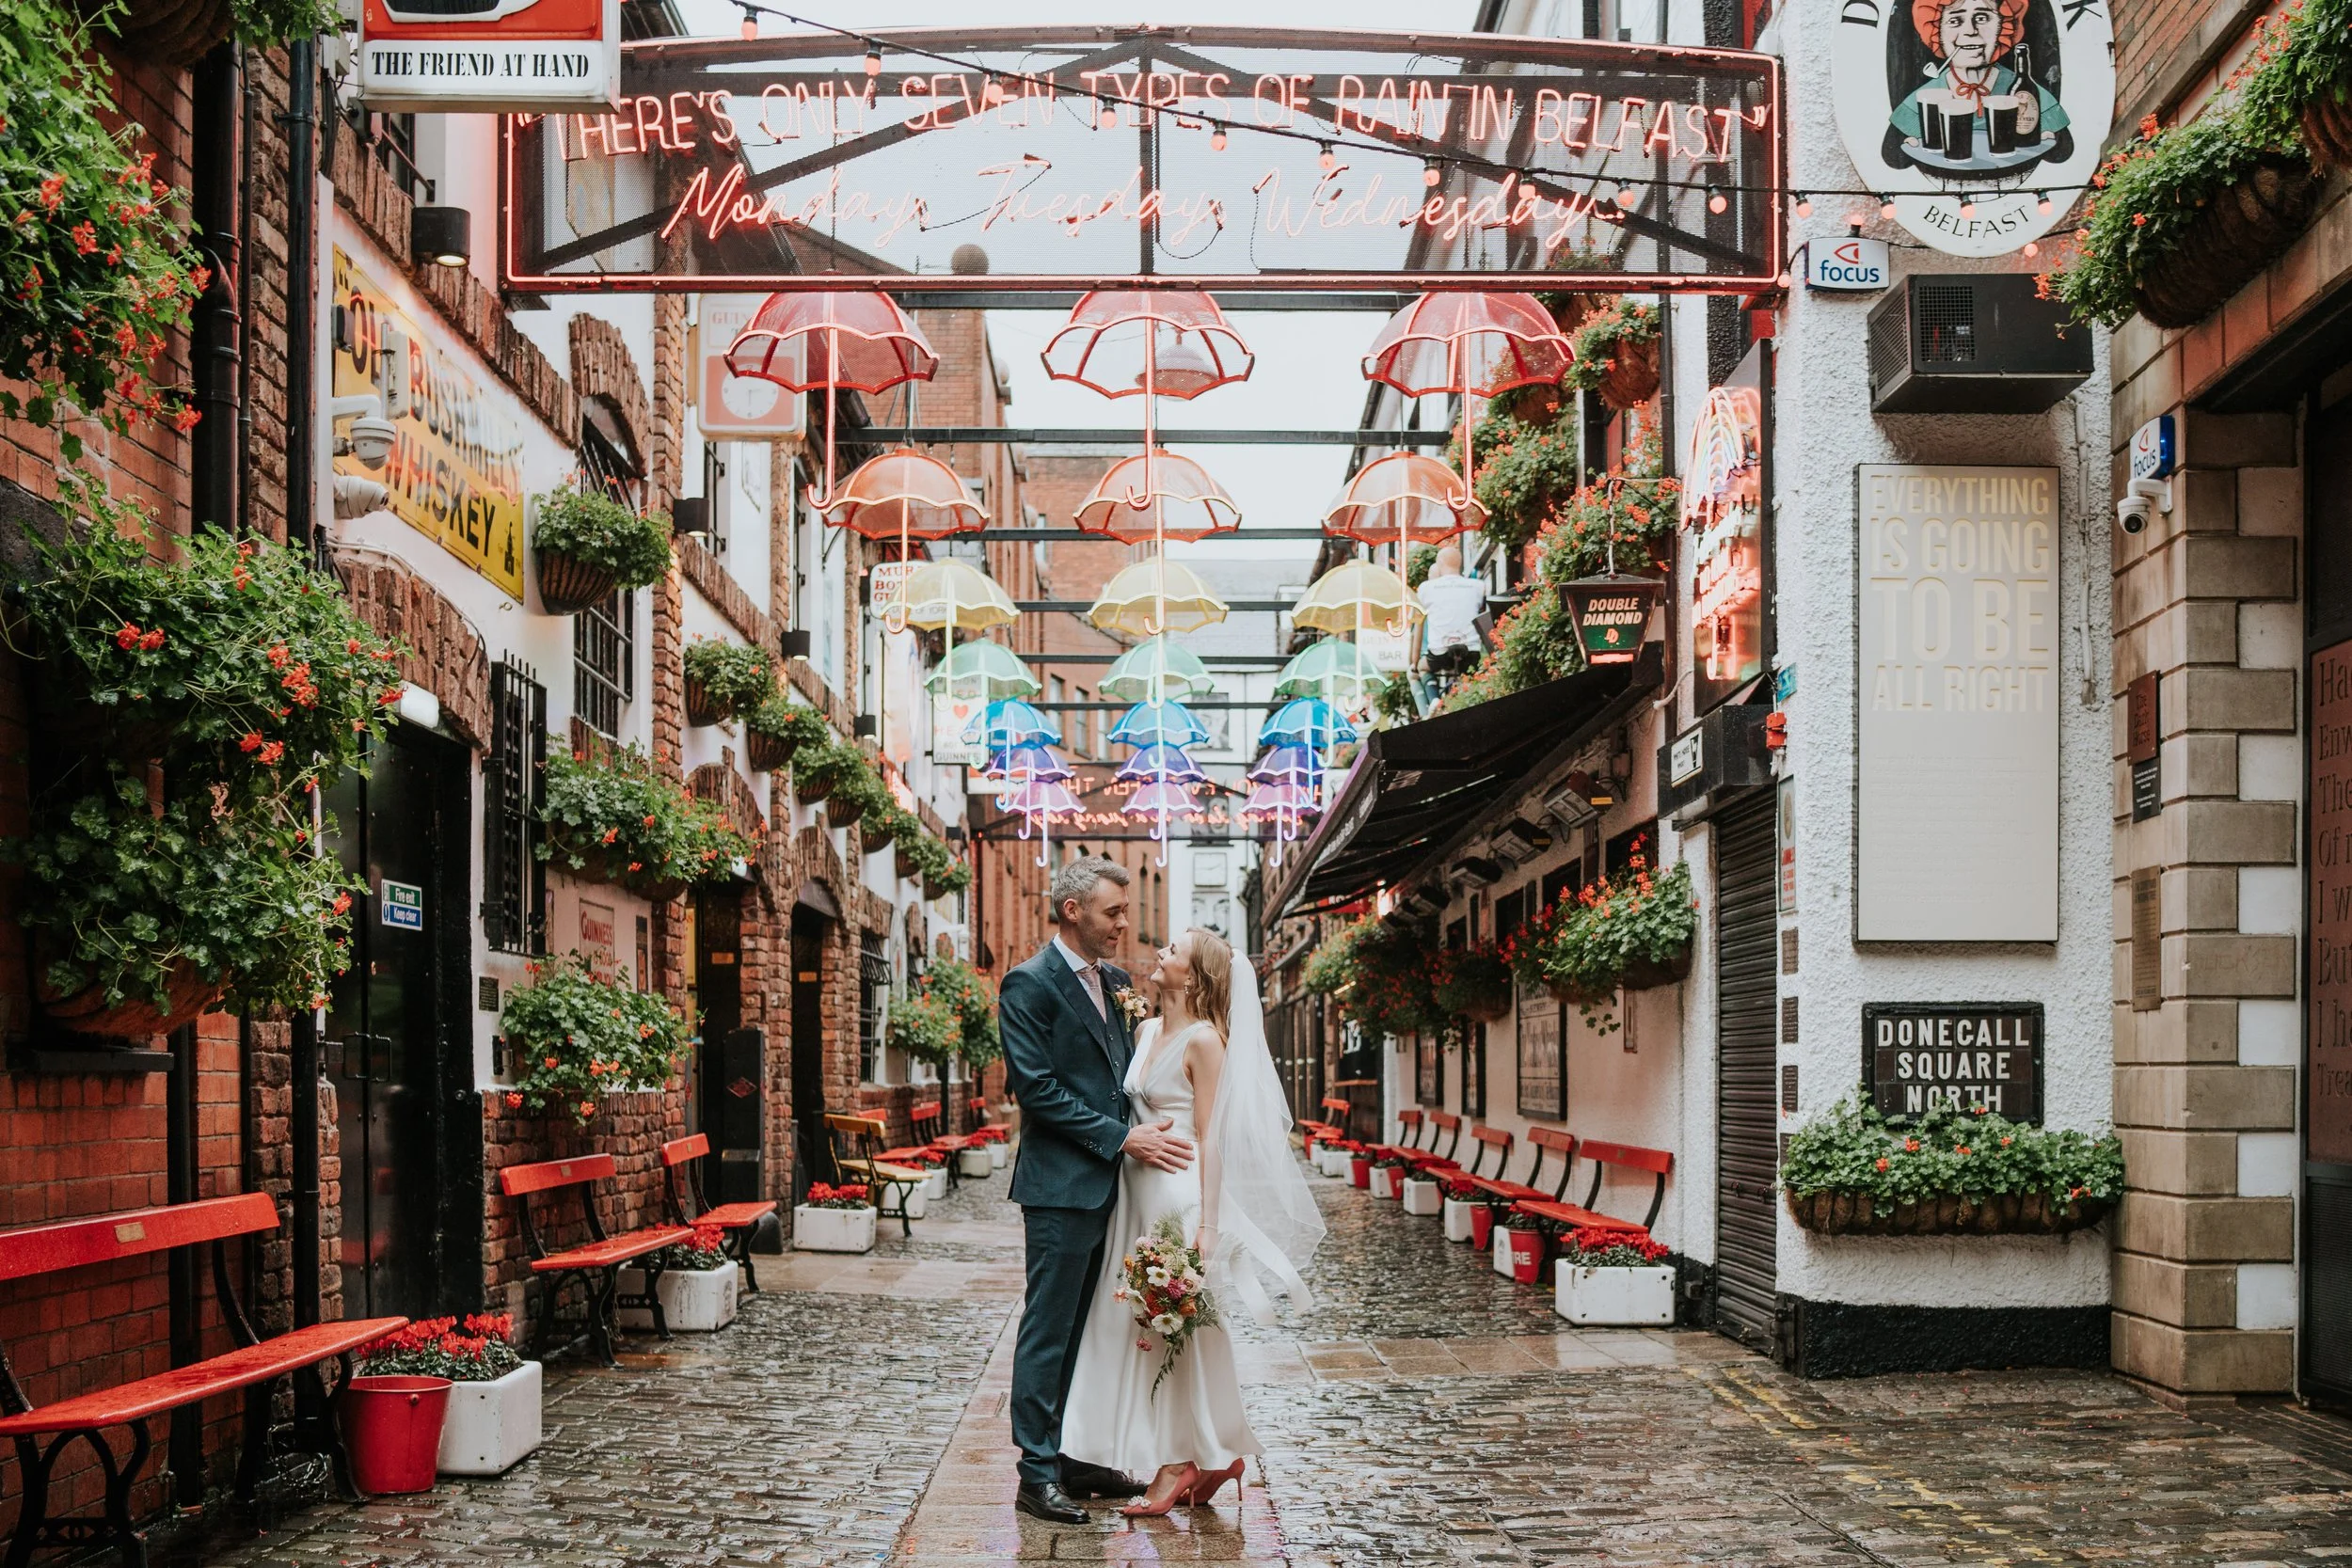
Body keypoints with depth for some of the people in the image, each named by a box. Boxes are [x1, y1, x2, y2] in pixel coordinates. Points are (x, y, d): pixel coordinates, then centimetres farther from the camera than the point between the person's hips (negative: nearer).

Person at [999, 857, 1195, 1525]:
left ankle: (1078, 1457, 23)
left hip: (1109, 1182, 8)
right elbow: (1037, 1089, -16)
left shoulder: (1115, 981, 14)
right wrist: (1122, 1138, -17)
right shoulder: (1029, 985, -11)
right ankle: (1038, 1474, 6)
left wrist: (1137, 1022, 2)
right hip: (1061, 1183, -8)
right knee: (1049, 1331, -1)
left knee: (1090, 1328, 14)